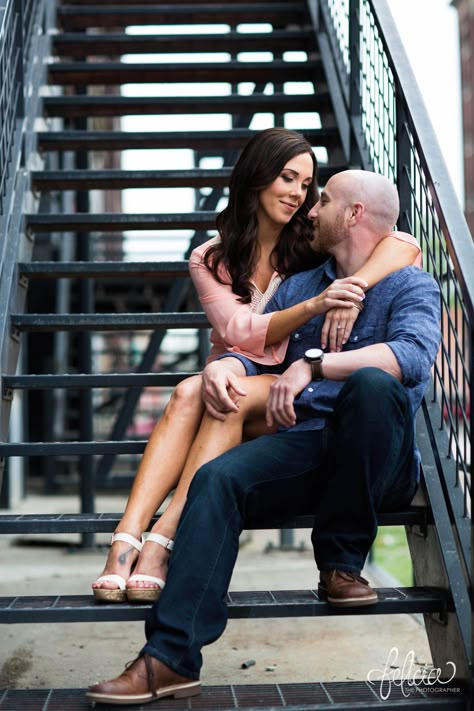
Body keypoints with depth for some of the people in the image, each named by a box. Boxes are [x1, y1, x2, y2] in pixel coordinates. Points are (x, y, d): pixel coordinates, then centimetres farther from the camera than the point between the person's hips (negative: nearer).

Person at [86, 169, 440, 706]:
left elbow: (413, 354, -15)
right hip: (302, 445, 4)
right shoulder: (296, 288, 25)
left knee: (372, 382, -35)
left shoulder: (411, 287, 6)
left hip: (380, 463, -3)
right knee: (216, 479, -25)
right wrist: (222, 368, -5)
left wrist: (313, 364, -24)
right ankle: (170, 657, -31)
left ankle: (341, 561, -20)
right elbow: (253, 351, 20)